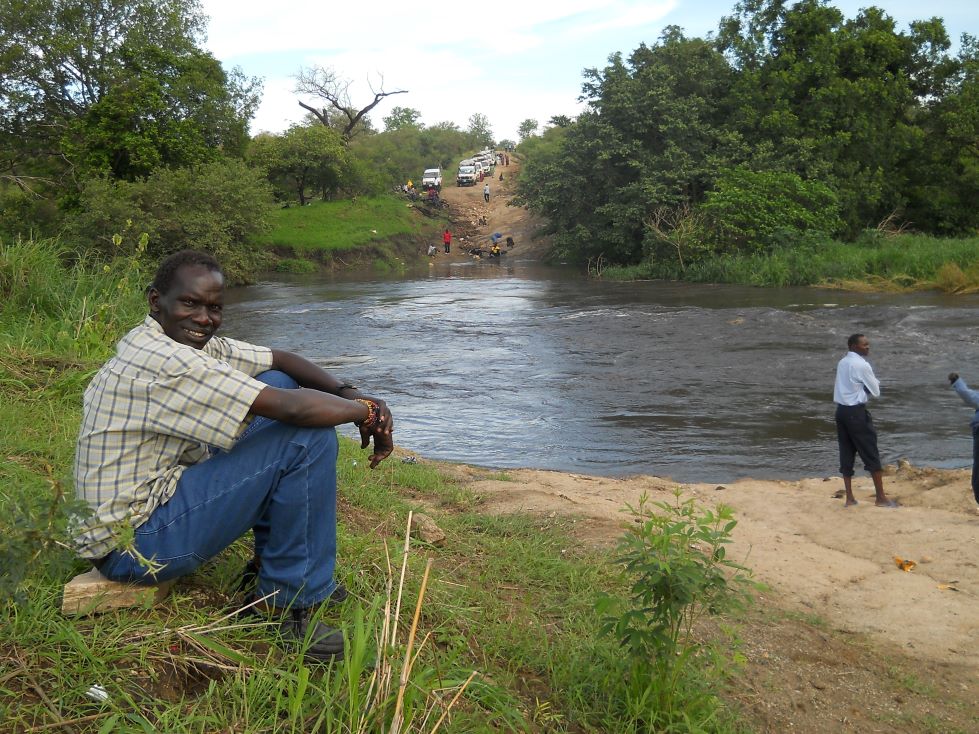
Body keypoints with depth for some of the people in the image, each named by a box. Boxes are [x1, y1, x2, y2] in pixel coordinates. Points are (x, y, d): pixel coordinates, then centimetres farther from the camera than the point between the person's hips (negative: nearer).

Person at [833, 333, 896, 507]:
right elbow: (876, 391, -5)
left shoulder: (842, 363, 12)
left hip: (841, 410, 8)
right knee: (871, 455, 0)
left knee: (846, 455, 9)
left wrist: (864, 388, 9)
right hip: (856, 412, -8)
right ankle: (881, 498, 5)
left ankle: (849, 498, 11)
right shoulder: (862, 365, -13)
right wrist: (876, 385, 14)